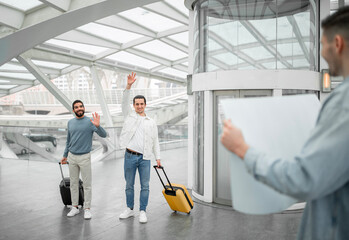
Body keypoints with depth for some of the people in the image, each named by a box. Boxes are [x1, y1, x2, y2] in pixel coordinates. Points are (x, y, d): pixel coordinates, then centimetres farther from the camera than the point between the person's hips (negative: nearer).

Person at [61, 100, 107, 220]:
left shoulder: (90, 122, -8)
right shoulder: (70, 122, 7)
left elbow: (104, 135, -19)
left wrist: (97, 126, -36)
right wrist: (65, 155, 21)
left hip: (85, 157, -4)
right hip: (72, 157, 5)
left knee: (87, 184, 0)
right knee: (73, 183, 11)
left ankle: (87, 209, 9)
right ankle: (75, 207, 22)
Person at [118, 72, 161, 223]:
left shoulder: (151, 122, 11)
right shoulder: (129, 116, 9)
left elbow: (155, 142, 11)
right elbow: (124, 102, -6)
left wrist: (158, 158, 3)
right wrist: (128, 86, -20)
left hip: (145, 158, 0)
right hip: (130, 156, 0)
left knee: (145, 186, 2)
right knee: (129, 185, 10)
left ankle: (142, 212, 13)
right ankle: (130, 209, 24)